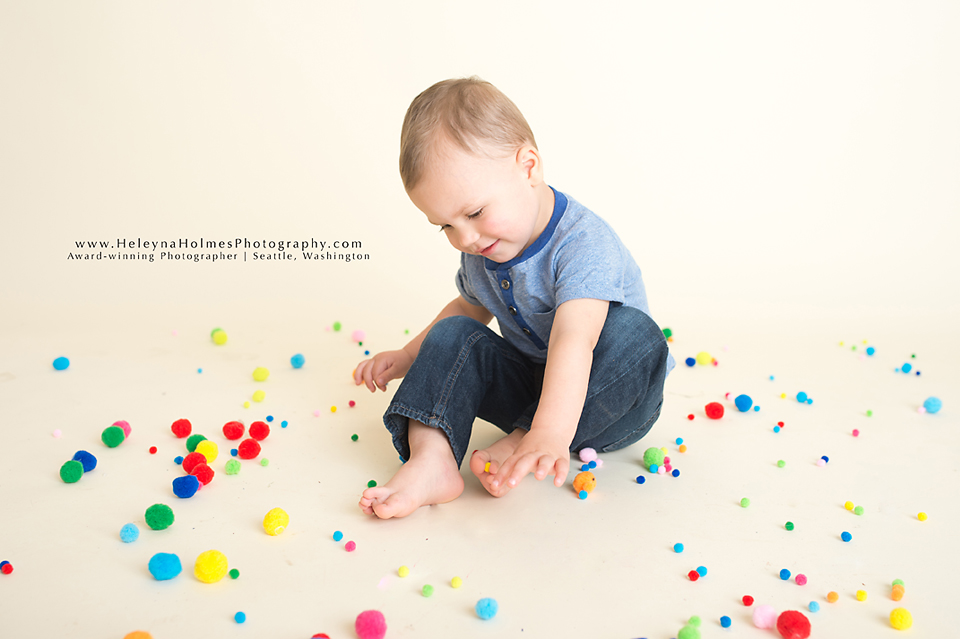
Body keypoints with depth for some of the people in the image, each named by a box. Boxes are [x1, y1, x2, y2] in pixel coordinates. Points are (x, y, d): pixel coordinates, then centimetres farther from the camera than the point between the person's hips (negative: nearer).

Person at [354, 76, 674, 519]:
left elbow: (573, 341, -43)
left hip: (604, 400, -6)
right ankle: (430, 458, -32)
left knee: (636, 338, -36)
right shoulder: (480, 251, -3)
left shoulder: (583, 243, -28)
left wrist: (549, 436, -57)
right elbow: (471, 306, 19)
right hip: (529, 384, 6)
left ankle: (522, 441, -26)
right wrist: (408, 358, 11)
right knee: (452, 336, -11)